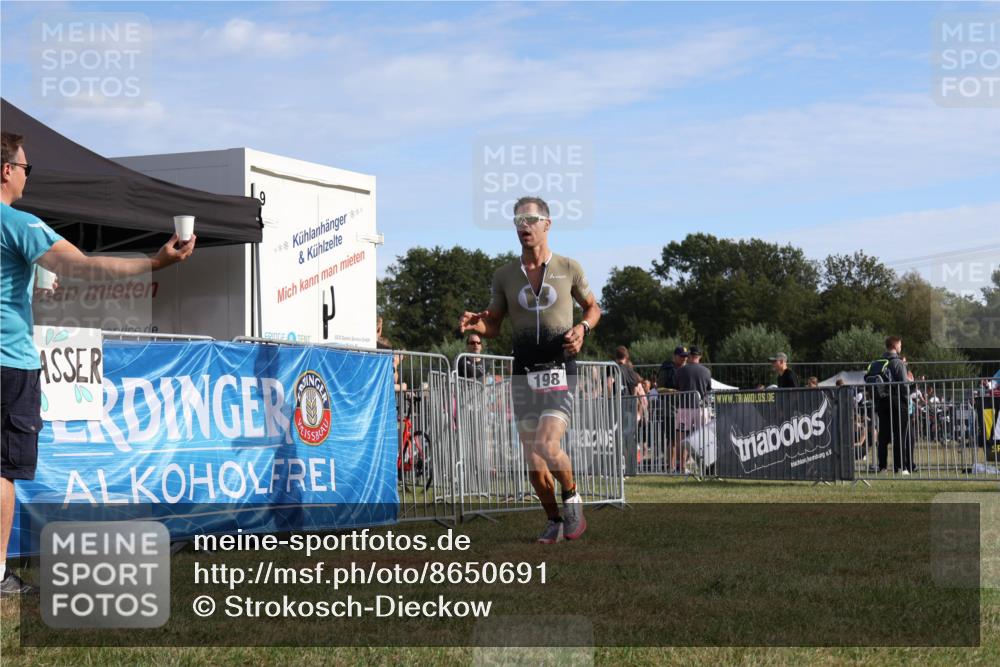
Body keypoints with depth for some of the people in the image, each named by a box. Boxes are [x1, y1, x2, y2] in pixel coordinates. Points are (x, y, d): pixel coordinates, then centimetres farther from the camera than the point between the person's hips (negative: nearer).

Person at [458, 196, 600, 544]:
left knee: (547, 445, -21)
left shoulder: (568, 268, 3)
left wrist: (582, 327, -5)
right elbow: (493, 325, 15)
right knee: (532, 458, 3)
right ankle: (554, 519, 22)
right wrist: (476, 324, -8)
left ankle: (572, 497, 7)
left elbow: (592, 307, 17)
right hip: (524, 372, 3)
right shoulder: (504, 275, 8)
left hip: (560, 369, -3)